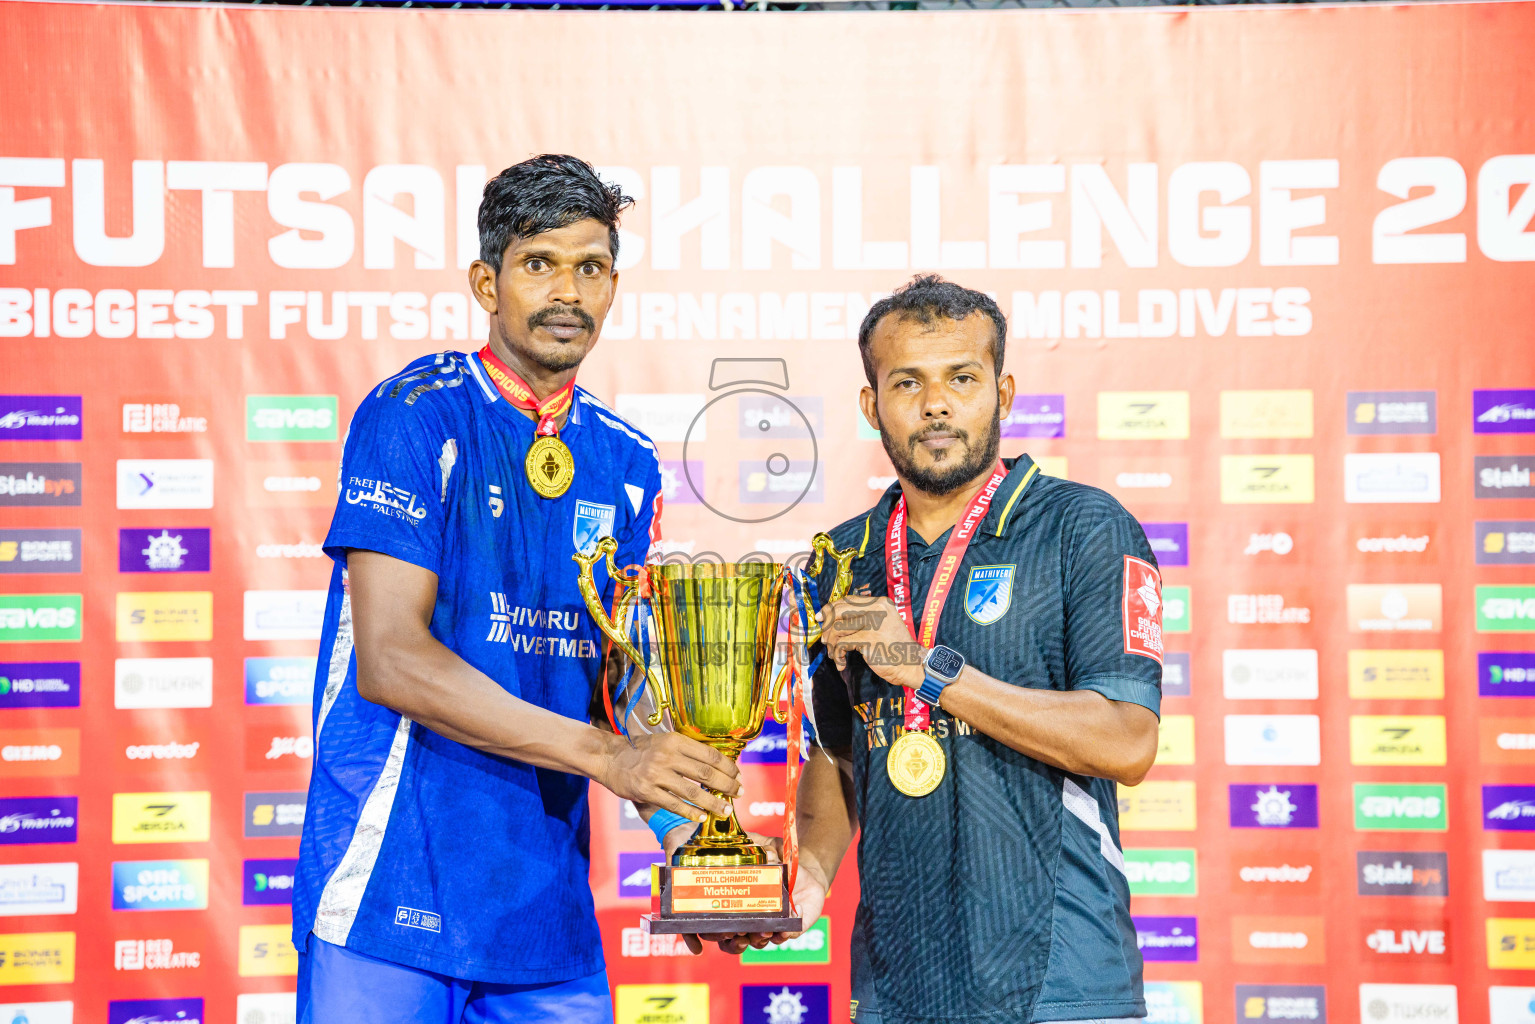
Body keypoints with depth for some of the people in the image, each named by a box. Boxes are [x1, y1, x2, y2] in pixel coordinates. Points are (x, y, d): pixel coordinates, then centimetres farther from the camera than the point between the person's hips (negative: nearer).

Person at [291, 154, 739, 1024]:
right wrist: (602, 753, -20)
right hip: (392, 888, -5)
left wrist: (684, 808, -7)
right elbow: (390, 660, -16)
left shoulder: (627, 462, 10)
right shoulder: (415, 415, -8)